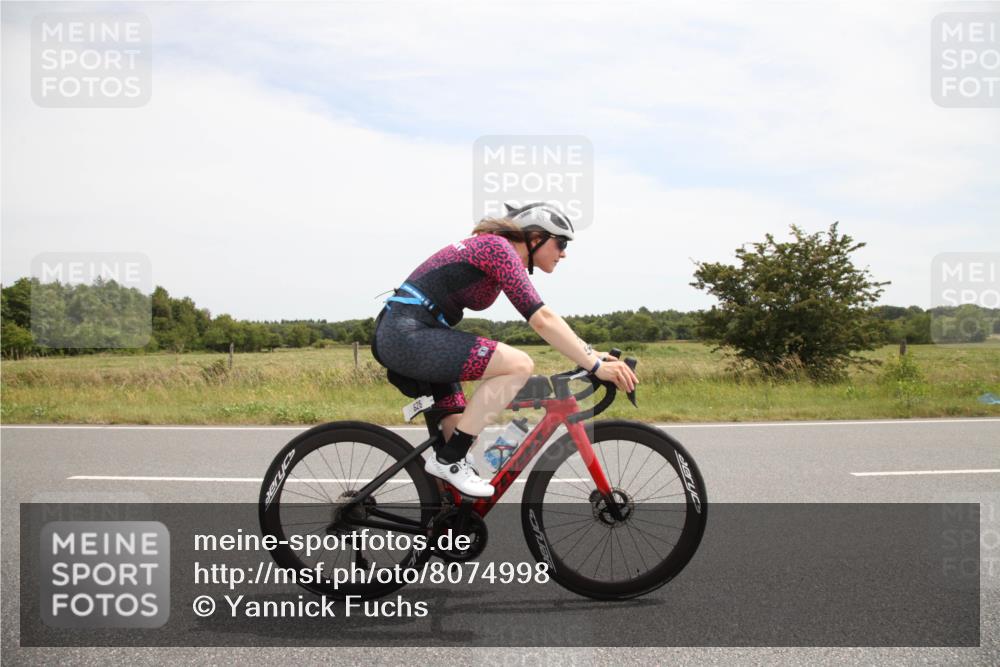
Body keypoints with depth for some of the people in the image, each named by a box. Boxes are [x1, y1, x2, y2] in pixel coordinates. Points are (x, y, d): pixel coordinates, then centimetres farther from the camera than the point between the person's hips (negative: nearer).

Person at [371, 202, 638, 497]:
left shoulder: (493, 248, 18)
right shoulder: (499, 247, -11)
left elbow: (541, 317, 22)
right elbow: (541, 320, -20)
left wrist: (590, 352, 16)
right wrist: (595, 365, -19)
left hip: (396, 335, 11)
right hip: (409, 333, -11)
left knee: (464, 435, 12)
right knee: (518, 365, -18)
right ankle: (449, 459, -11)